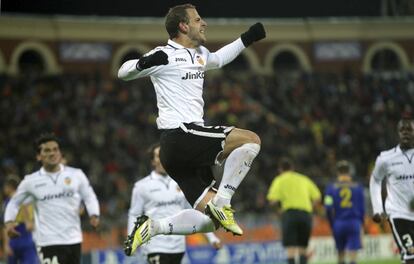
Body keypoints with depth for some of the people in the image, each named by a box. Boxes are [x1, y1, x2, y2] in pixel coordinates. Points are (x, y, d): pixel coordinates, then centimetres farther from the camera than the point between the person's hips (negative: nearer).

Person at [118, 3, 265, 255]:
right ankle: (222, 202, -16)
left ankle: (152, 227, -2)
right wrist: (144, 63, -29)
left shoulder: (200, 54, 21)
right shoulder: (165, 55, -5)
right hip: (180, 137, -9)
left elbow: (218, 59, 44)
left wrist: (247, 39, 37)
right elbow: (123, 72, -9)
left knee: (209, 221, 1)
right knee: (250, 140, -16)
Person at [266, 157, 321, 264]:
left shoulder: (279, 180, 9)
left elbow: (273, 201, -3)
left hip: (289, 212, -3)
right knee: (302, 248, 12)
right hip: (306, 214, 3)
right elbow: (317, 198, 13)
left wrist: (278, 205, 17)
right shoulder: (304, 179, 21)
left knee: (290, 248, -7)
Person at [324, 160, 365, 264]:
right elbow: (362, 209, 5)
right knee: (352, 255, -6)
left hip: (338, 223, 1)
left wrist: (332, 224, 7)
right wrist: (361, 224, 18)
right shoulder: (358, 188, 3)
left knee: (340, 253, 15)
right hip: (354, 223, -1)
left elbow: (328, 208, -7)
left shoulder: (331, 188, 0)